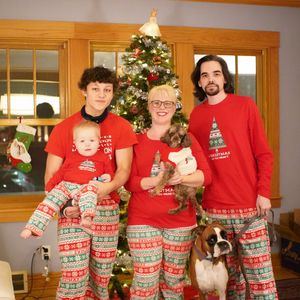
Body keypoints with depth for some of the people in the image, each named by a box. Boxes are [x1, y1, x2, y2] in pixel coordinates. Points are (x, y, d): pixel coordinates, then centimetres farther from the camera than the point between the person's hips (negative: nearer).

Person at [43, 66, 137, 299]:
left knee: (101, 277, 8)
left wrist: (107, 187, -26)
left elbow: (124, 169, -5)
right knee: (74, 278, -6)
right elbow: (51, 176, 2)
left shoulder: (121, 127, 3)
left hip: (107, 209, 1)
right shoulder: (63, 128, 2)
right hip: (72, 210, -1)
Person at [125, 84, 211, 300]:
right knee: (146, 282, -1)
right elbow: (129, 182, -4)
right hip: (143, 221, -1)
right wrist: (156, 180, -21)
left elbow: (206, 175, -3)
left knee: (174, 280, 12)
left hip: (180, 221, 1)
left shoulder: (186, 139, 5)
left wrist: (181, 178, -21)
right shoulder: (137, 141, 4)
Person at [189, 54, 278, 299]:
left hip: (249, 205, -3)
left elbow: (264, 153, -1)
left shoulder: (245, 105, 1)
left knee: (260, 276, -2)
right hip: (214, 208, 3)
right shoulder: (196, 115, 9)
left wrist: (263, 192, -9)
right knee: (228, 276, 11)